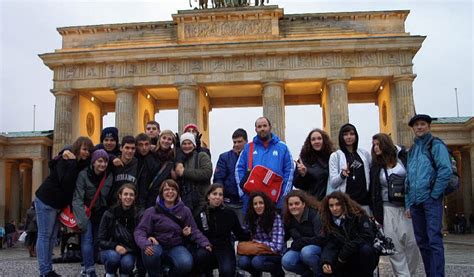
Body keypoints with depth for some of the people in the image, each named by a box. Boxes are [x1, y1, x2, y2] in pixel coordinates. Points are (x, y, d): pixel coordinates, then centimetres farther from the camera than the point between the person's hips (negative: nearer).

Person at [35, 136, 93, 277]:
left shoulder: (81, 163, 5)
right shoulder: (64, 161, -17)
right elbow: (65, 182, -28)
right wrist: (72, 163, -29)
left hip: (59, 203, 8)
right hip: (46, 201, -8)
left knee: (52, 236, 9)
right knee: (44, 235, -4)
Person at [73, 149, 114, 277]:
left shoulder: (109, 176, -8)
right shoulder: (83, 175, -17)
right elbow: (77, 198, -21)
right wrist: (81, 219, -28)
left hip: (101, 214, 3)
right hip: (86, 213, -3)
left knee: (97, 242, 7)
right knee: (87, 240, -14)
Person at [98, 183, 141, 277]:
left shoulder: (137, 215, -6)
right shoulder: (109, 214, -9)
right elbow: (101, 240, -8)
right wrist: (115, 246, -25)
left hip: (128, 252, 1)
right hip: (110, 250, 0)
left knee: (127, 262, -31)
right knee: (113, 256, -33)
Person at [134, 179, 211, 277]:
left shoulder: (185, 211, 6)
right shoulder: (152, 211, 1)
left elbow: (194, 231, 6)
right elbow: (140, 230, -6)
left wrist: (205, 243, -12)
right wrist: (144, 244, -28)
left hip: (176, 246, 1)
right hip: (158, 245, -1)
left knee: (186, 264, -30)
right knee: (150, 252, -36)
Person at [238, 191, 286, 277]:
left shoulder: (276, 218, -18)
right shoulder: (251, 218, -2)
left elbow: (276, 247, -23)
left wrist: (256, 241, -14)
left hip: (276, 254, -4)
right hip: (260, 252, 4)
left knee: (257, 261, -32)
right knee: (242, 261, -24)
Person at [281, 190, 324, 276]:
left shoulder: (314, 214, -19)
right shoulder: (288, 218, -2)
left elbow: (321, 239, -23)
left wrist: (300, 242, -22)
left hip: (319, 247, -5)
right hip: (299, 249, 5)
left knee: (306, 252, -37)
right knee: (286, 261, -23)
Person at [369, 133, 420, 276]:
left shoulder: (403, 157, 1)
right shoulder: (375, 166, 8)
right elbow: (373, 191, 10)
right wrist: (375, 213, 6)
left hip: (407, 207, -1)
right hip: (388, 209, 2)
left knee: (411, 242, -2)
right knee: (394, 246, -4)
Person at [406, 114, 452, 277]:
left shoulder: (436, 145, 0)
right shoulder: (412, 150, 19)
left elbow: (446, 171, -12)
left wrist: (434, 194, -12)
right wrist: (408, 203, 15)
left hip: (431, 200, -7)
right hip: (415, 202, 7)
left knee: (434, 240, -10)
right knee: (422, 241, 10)